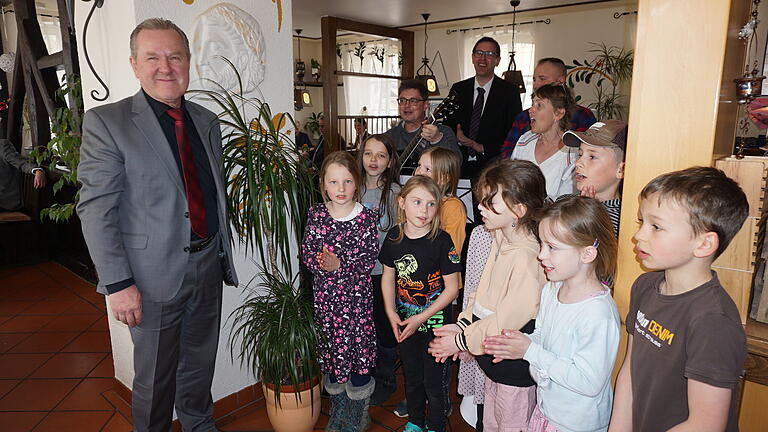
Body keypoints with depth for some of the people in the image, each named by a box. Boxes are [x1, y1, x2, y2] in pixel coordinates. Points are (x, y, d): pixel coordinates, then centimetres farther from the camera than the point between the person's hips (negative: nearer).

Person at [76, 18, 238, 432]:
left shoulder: (207, 121, 7)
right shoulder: (106, 122, -9)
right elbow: (96, 210, -13)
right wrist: (117, 284, -16)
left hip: (209, 265, 5)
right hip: (156, 274, -4)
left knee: (200, 364, 22)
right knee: (155, 377, 14)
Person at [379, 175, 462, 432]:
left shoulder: (441, 241, -19)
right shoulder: (394, 237, -6)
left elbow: (452, 288, -15)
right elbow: (388, 276, 6)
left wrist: (422, 318, -16)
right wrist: (391, 313, -4)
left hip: (436, 323, -4)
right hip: (405, 322, 4)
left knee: (434, 381, 11)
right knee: (411, 377, 23)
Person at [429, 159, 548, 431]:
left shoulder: (526, 258, -30)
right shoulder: (502, 239, -1)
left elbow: (507, 321, -26)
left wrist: (461, 341, -14)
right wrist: (461, 325, -1)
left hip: (516, 368, -8)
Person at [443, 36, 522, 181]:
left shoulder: (509, 91, 0)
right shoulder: (458, 89, 10)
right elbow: (448, 124, 14)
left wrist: (484, 148, -11)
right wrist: (456, 137, -8)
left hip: (492, 165, -2)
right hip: (460, 166, 2)